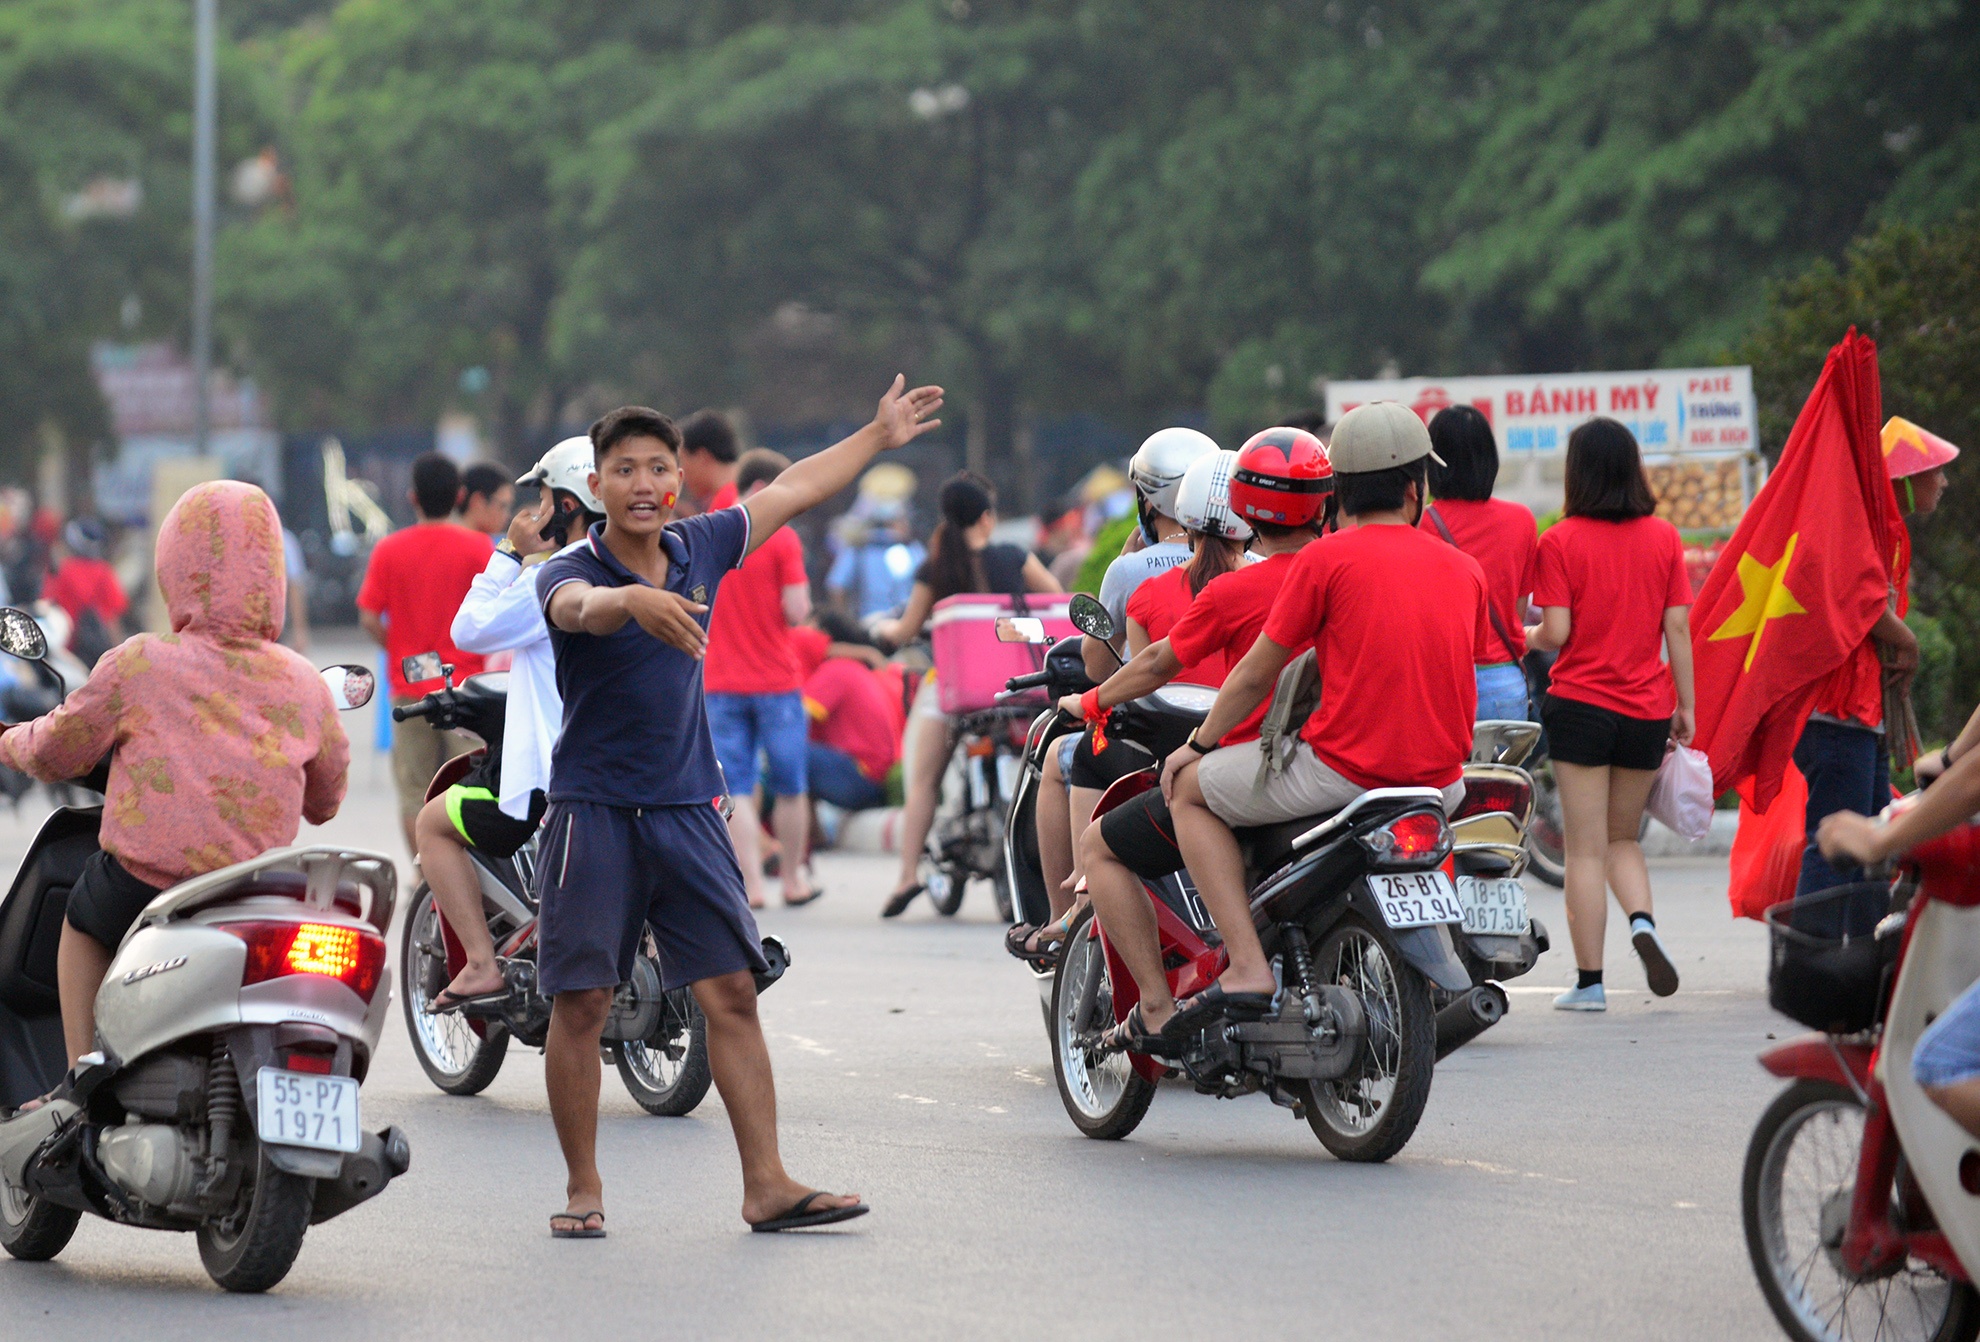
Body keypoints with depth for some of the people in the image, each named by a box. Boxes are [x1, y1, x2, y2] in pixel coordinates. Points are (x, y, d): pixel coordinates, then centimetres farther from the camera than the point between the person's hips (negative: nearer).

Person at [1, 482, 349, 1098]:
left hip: (144, 881, -2)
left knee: (81, 919, 31)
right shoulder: (304, 684, 1)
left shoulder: (138, 665, -7)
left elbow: (55, 751, 6)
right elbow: (326, 801, 16)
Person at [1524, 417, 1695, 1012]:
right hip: (1646, 710, 3)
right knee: (1623, 837, 19)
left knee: (1585, 850, 2)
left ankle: (1589, 981, 2)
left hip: (1581, 703, -3)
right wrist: (1685, 705, 9)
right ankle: (1642, 920, -9)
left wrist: (1525, 637, 12)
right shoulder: (1664, 539, 2)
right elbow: (1678, 629, 2)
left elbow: (1556, 633, -10)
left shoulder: (1560, 542, -7)